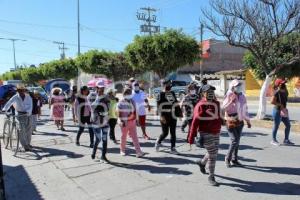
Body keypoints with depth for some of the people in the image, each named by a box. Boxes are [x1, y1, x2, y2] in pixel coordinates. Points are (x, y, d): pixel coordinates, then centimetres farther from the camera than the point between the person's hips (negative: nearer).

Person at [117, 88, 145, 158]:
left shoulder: (132, 102, 9)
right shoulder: (121, 102, -9)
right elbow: (119, 113, -11)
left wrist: (135, 119, 14)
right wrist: (122, 121, -17)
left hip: (132, 122, 5)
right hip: (125, 122, -4)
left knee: (135, 137, -2)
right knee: (124, 137, 10)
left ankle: (139, 152, -6)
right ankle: (122, 150, 29)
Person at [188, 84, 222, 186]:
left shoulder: (217, 103, 7)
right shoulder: (200, 105, -15)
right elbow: (195, 122, -18)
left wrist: (219, 130, 24)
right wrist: (191, 137, -20)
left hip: (216, 133, 7)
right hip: (206, 134, -7)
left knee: (214, 153, 19)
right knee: (212, 155, -3)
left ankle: (201, 162, 47)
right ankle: (211, 177, 15)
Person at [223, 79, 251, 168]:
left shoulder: (242, 97, 6)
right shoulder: (229, 96, -11)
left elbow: (245, 109, 15)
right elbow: (224, 108, -21)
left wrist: (248, 120, 17)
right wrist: (231, 102, -31)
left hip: (240, 122, 6)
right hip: (231, 122, -6)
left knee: (237, 141, 12)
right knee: (234, 140, -10)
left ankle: (234, 159, 24)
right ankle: (228, 158, 9)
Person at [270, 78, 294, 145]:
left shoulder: (283, 91, 7)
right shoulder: (277, 92, -16)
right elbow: (272, 101, -23)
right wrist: (280, 105, -19)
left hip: (283, 111, 9)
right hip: (277, 110, -9)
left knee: (288, 125, 11)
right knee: (276, 126, 2)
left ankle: (286, 140, 23)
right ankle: (273, 140, 16)